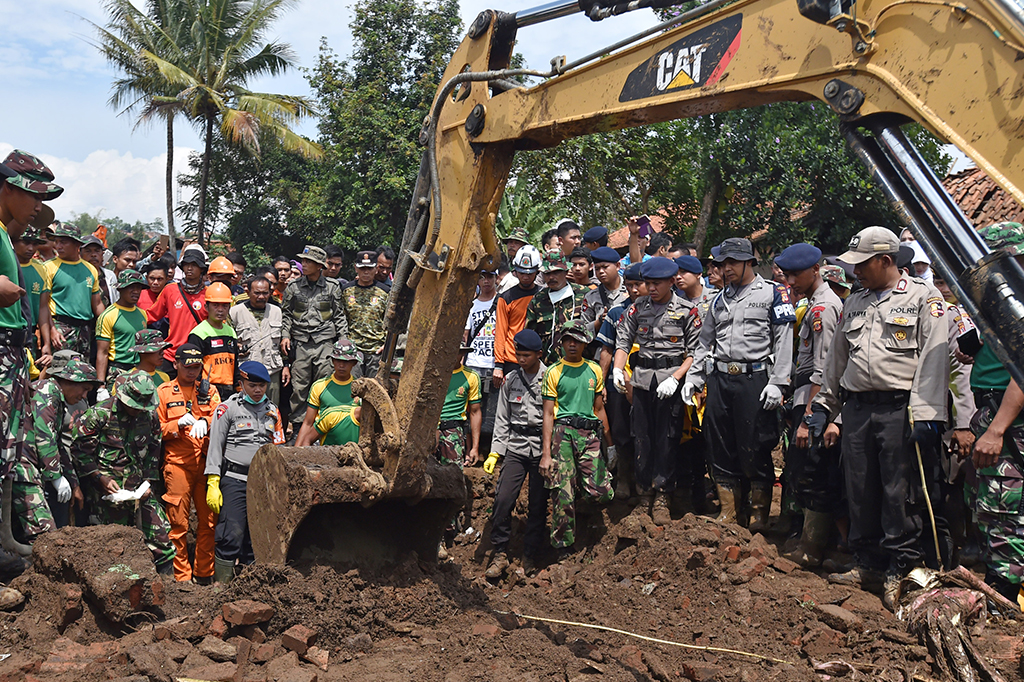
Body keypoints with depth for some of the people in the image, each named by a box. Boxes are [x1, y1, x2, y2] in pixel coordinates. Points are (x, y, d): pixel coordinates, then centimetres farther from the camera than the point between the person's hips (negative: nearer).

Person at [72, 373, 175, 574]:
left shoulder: (150, 416, 5)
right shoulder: (100, 413, -9)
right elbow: (80, 449, -5)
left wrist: (148, 482, 4)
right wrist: (101, 478, -11)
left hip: (139, 488, 4)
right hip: (109, 489, -4)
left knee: (160, 533, 0)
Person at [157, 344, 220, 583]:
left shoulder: (209, 391, 15)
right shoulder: (163, 392, 8)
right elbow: (156, 430, 5)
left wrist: (204, 422, -17)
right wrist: (179, 424, -11)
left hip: (206, 463, 3)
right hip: (177, 463, -2)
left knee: (208, 520, 4)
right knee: (178, 522, -2)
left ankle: (204, 573, 16)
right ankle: (181, 576, 7)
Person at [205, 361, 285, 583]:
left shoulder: (272, 410, 15)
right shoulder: (227, 408, 2)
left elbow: (279, 448, 20)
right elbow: (215, 447, -1)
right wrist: (212, 484, -7)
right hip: (234, 479, -4)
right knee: (232, 534, -12)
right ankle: (222, 585, -2)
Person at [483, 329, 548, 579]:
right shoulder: (510, 380, 10)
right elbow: (502, 419, 13)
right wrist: (495, 452, 6)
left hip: (542, 448, -2)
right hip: (515, 447, 3)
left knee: (538, 504, 2)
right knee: (503, 499, -8)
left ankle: (530, 558, 14)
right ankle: (499, 553, 5)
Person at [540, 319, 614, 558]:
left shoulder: (594, 371, 16)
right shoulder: (553, 373, 7)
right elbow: (548, 414, 2)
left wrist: (610, 444, 20)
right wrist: (546, 454, -4)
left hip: (590, 434, 3)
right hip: (563, 432, -3)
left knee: (601, 493, -8)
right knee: (563, 494, -7)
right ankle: (563, 549, 6)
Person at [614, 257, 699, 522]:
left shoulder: (687, 310, -1)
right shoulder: (638, 308, 9)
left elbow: (695, 352, -3)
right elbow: (623, 342, 9)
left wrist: (675, 378, -14)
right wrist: (618, 369, -8)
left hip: (672, 379, -3)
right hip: (642, 378, 3)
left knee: (668, 438, -1)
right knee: (641, 436, 6)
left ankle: (662, 496, 7)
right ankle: (644, 490, 19)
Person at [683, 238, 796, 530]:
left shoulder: (773, 293, 1)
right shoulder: (720, 300, 18)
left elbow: (784, 341, -5)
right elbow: (705, 343, 22)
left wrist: (777, 383, -13)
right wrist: (692, 379, 13)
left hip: (754, 380, -6)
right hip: (719, 380, 6)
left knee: (755, 449, -2)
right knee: (721, 449, 8)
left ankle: (760, 515, 12)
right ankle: (730, 514, 19)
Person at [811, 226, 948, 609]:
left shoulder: (923, 298, 0)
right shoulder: (854, 304, 19)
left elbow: (933, 359, -9)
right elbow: (836, 359, 24)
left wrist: (926, 415, -16)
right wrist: (822, 406, 21)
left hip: (899, 409, -6)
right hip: (856, 408, 6)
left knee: (900, 492, -3)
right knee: (860, 491, 9)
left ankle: (900, 570, 7)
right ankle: (868, 564, 20)